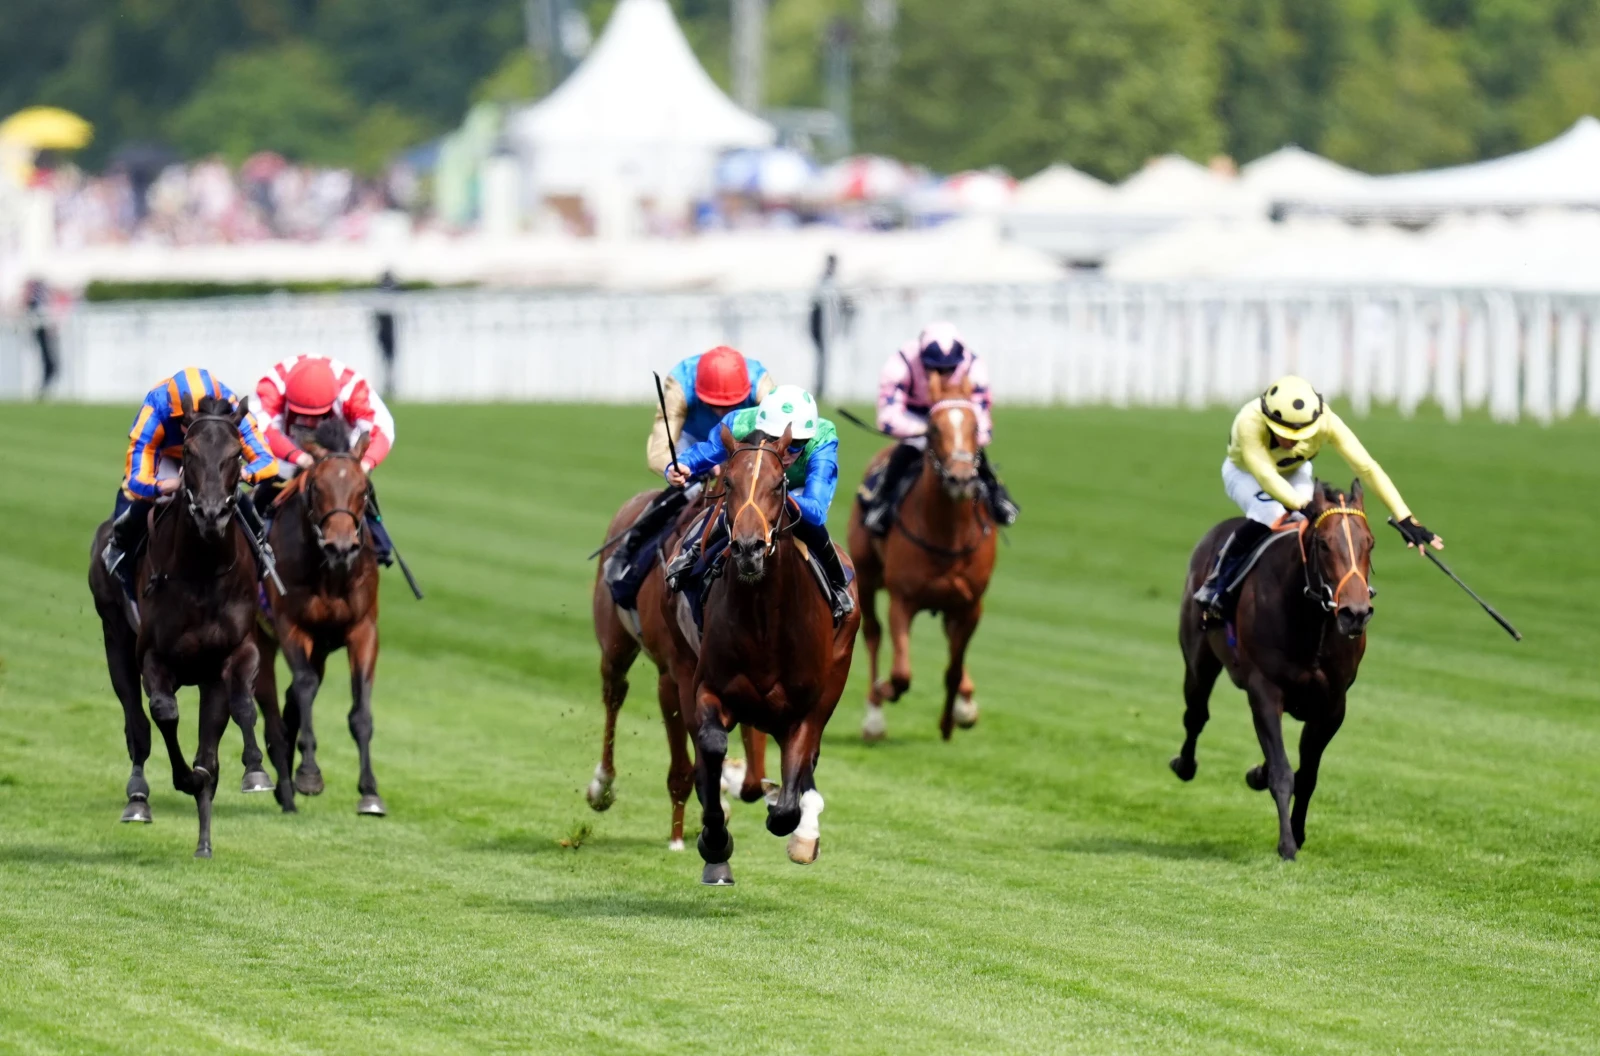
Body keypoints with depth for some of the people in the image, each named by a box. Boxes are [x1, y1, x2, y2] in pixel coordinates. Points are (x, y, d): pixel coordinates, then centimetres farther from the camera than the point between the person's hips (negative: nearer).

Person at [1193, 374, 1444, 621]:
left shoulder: (1325, 421, -33)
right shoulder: (1249, 423, -41)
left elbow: (1367, 468, -31)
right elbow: (1265, 476, -48)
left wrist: (1405, 520, -34)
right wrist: (1302, 504, -64)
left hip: (1295, 472, 3)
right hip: (1245, 473, -3)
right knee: (1270, 514, -35)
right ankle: (1214, 588, -19)